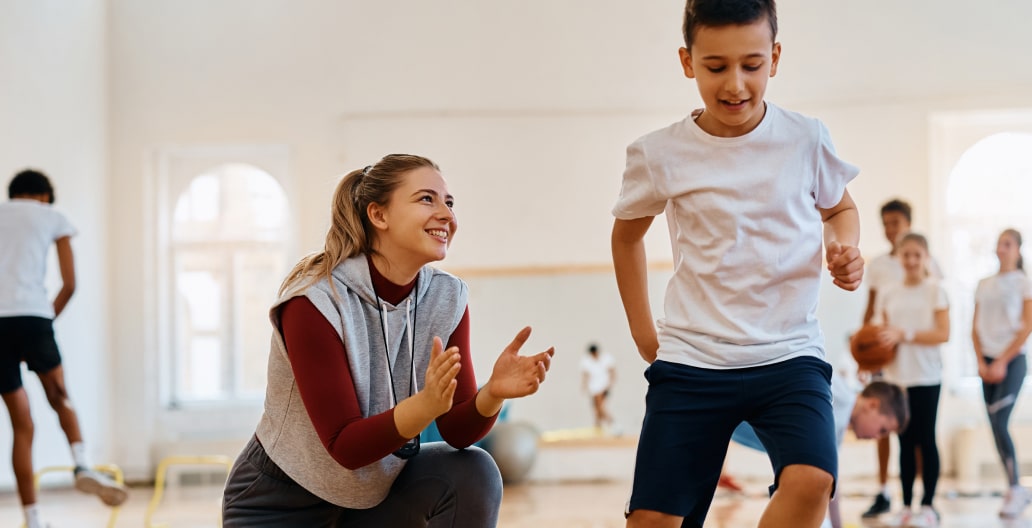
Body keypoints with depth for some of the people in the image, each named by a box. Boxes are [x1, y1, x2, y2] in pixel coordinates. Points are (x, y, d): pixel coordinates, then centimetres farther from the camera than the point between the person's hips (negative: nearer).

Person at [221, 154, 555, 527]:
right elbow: (345, 446, -26)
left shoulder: (447, 299, -8)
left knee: (472, 474, -21)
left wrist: (492, 393, -31)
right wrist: (426, 404, -42)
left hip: (376, 492, 5)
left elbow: (457, 431, -9)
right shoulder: (314, 302, -24)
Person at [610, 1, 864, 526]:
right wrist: (641, 330, 12)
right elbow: (627, 234, 17)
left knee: (810, 480, -26)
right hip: (691, 361, 1)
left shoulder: (805, 140, -3)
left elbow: (839, 208, 17)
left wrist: (843, 248, -5)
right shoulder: (660, 154, -3)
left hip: (789, 353, 0)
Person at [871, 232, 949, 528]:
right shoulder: (888, 294, 9)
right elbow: (880, 333, 7)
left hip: (926, 378, -3)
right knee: (906, 442, 6)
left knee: (925, 440, 0)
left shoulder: (935, 290, -1)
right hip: (896, 377, 3)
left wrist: (904, 335, -18)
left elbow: (943, 334, -10)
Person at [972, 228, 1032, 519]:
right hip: (989, 362, 5)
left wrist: (1002, 362, -12)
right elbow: (975, 328, 12)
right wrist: (981, 362, -1)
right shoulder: (984, 285, 13)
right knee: (995, 428, 2)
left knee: (999, 424, -16)